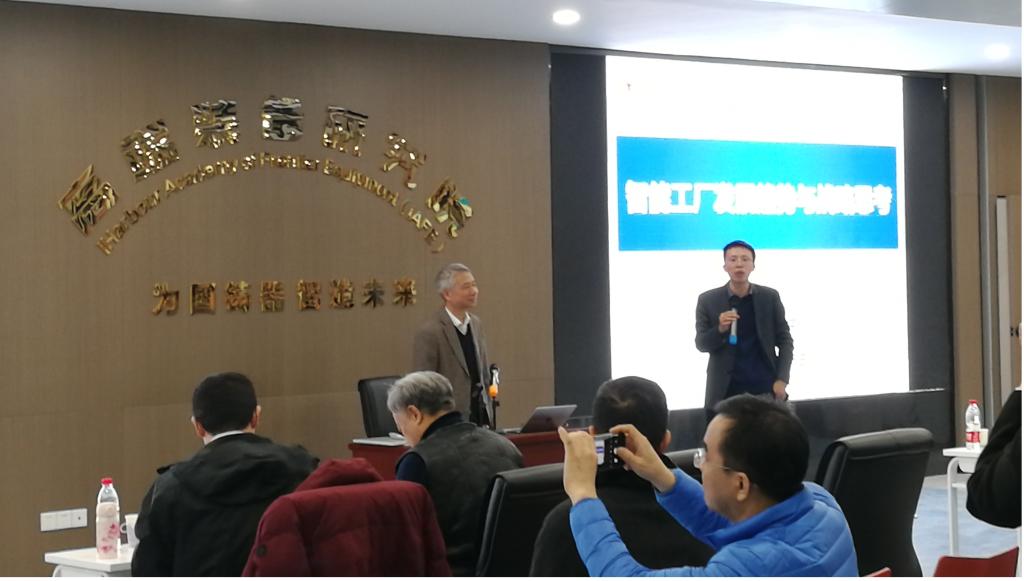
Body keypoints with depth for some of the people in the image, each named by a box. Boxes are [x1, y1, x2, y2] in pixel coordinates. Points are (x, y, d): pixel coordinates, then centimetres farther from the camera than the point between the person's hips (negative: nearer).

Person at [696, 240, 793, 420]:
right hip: (726, 392, -1)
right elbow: (701, 344, 3)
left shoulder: (770, 297, 3)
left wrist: (782, 380, -4)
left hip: (765, 389, 1)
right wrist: (720, 329, -18)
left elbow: (785, 340, 7)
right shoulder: (708, 300, 0)